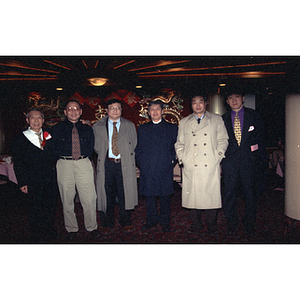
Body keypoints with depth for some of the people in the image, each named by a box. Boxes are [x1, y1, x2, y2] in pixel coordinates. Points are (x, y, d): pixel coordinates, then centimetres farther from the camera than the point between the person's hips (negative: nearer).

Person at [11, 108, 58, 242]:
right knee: (35, 208, 5)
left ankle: (49, 231, 33)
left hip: (50, 180, 4)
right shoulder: (20, 139, -1)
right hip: (33, 182, -3)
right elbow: (18, 163, -4)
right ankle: (37, 236, 25)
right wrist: (23, 183, -9)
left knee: (51, 206, 11)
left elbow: (54, 156, 19)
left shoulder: (48, 136, 10)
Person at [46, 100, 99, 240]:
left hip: (84, 164, 0)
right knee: (67, 200, 7)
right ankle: (71, 229, 24)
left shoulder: (87, 128, 11)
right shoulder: (57, 129, 7)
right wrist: (62, 158, 2)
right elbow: (52, 148, 10)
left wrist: (85, 159, 7)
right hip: (64, 165, 0)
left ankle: (92, 227, 18)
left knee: (89, 199, -1)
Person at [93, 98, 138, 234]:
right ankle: (107, 223, 20)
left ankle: (126, 222, 20)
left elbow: (134, 145, 10)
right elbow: (96, 146, 12)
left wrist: (128, 158, 2)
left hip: (124, 164, 0)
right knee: (107, 194, 5)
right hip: (106, 163, 0)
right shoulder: (98, 126, 7)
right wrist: (103, 155, 2)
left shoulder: (129, 126, 9)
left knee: (125, 193, 4)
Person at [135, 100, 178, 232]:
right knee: (149, 196, 9)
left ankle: (164, 221, 23)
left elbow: (176, 147, 6)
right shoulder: (142, 129, 12)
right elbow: (138, 148, 13)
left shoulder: (172, 128, 7)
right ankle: (151, 220, 25)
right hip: (147, 170, 2)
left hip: (165, 169, -1)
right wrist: (141, 163, 2)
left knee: (164, 196, 7)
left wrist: (172, 162, -4)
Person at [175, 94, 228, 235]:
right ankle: (196, 224, 19)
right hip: (190, 167, 2)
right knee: (192, 195, 3)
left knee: (211, 195, 0)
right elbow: (179, 143, 16)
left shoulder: (217, 120, 11)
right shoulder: (184, 122, 15)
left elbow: (223, 140, 8)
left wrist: (217, 157, -4)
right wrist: (182, 159, 3)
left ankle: (212, 226, 17)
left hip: (210, 166, -1)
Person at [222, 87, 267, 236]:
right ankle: (232, 224, 24)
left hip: (249, 161, 0)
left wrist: (260, 158, 0)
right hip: (229, 162, 1)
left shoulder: (253, 116, 5)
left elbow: (259, 138, 6)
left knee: (250, 194, 9)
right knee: (229, 195, 5)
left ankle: (249, 224, 28)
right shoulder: (223, 119, 8)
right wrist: (220, 160, 4)